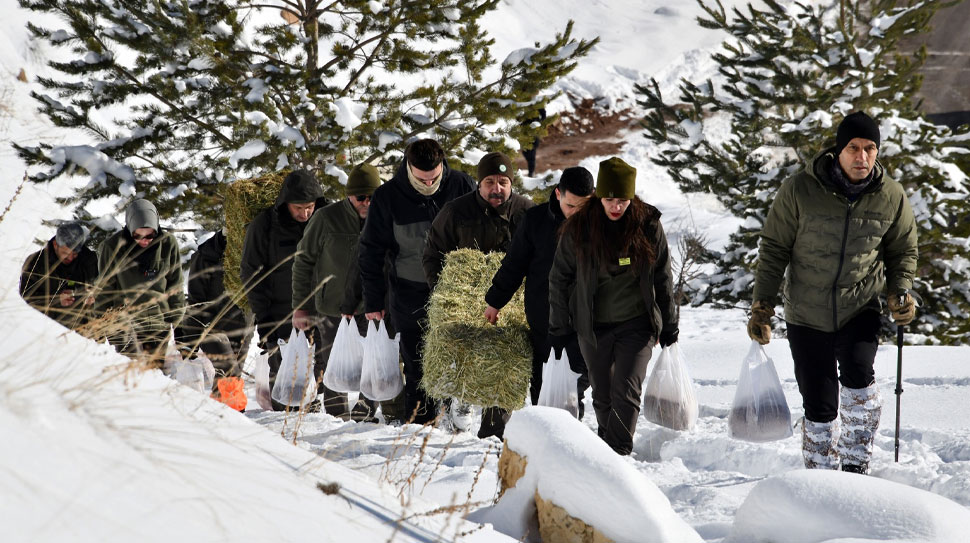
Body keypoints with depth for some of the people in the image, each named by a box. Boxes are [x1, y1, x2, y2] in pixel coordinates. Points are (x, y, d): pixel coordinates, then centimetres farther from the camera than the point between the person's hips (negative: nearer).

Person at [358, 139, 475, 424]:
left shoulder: (462, 186, -5)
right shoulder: (387, 197, -6)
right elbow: (371, 251, 3)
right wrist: (373, 301, 2)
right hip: (411, 298, 0)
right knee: (418, 371, 3)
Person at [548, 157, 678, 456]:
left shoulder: (648, 224, -6)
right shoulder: (579, 228, -7)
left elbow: (663, 278, 4)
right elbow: (559, 279, 2)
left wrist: (669, 327, 8)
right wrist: (558, 329, 3)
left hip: (637, 324, -1)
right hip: (593, 327, 1)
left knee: (627, 392, -12)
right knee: (603, 397, 11)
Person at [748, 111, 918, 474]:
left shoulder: (891, 197, -4)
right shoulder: (800, 191, -11)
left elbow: (903, 251, 12)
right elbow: (774, 250, -2)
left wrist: (900, 292, -6)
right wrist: (762, 305, -4)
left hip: (860, 309, 0)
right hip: (806, 315, 0)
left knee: (857, 375, -25)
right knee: (819, 407, 2)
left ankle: (856, 464, -7)